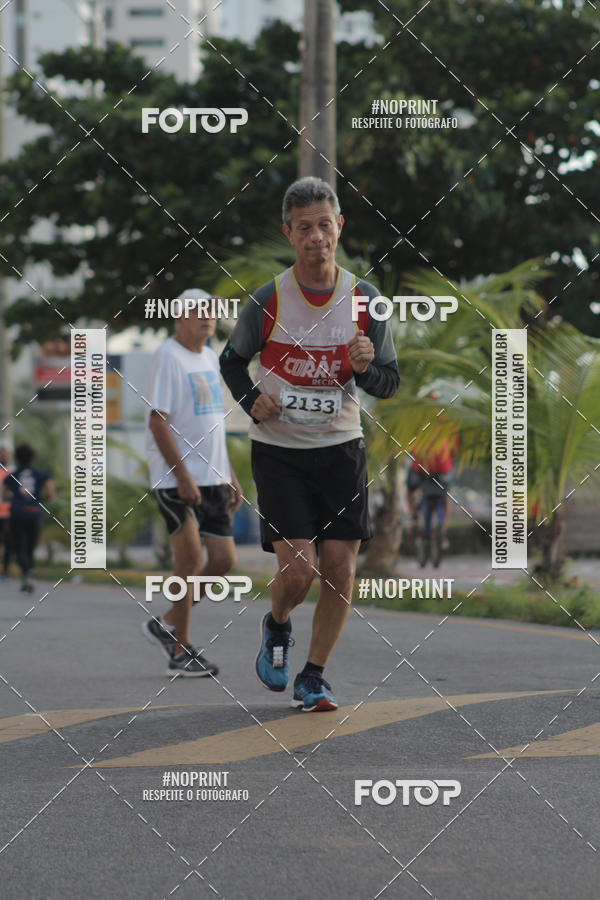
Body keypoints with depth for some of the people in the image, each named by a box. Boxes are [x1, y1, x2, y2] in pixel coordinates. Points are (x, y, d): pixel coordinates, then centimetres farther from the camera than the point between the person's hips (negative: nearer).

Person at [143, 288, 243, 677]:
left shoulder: (210, 358, 16)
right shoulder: (168, 358, -9)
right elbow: (158, 422, -15)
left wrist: (231, 477, 19)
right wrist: (183, 477, -21)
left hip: (212, 479, 8)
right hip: (176, 477, -8)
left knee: (224, 560, 4)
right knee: (191, 559, -11)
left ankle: (167, 624, 20)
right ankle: (180, 653, -3)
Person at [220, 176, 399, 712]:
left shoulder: (365, 299, -4)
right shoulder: (267, 301, -10)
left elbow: (388, 383, 3)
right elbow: (232, 360, 7)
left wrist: (365, 367, -19)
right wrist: (252, 400, -12)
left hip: (341, 448, 2)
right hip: (278, 451, -2)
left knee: (341, 572, -2)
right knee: (298, 569, -12)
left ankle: (313, 677, 17)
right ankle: (277, 627, 23)